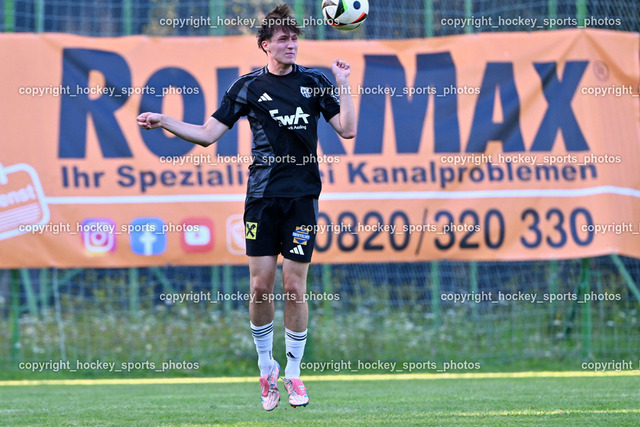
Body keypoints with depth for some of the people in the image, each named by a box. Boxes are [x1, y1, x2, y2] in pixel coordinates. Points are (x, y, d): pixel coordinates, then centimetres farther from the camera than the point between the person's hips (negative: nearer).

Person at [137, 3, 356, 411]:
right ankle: (266, 369, 16)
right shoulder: (248, 86, 5)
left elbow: (348, 129, 0)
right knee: (261, 286, -3)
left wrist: (343, 84, -8)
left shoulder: (314, 82, 5)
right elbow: (207, 134, 7)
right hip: (262, 196, 1)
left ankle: (293, 373, 11)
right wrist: (163, 121, -3)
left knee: (295, 287, -3)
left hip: (302, 195, -1)